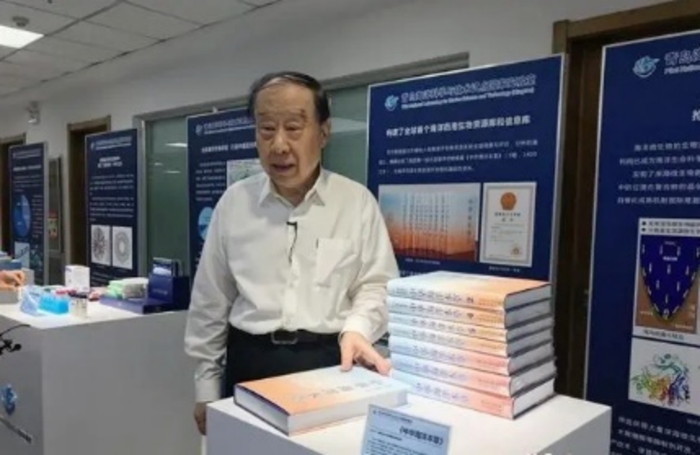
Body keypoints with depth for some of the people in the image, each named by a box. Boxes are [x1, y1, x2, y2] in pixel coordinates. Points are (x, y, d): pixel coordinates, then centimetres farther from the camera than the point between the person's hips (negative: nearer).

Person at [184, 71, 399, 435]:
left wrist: (356, 328, -20)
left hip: (331, 362, -1)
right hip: (250, 363, 2)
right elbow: (211, 301, 6)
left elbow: (376, 284, 0)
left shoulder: (358, 201, -3)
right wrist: (207, 384, 8)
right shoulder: (233, 202, 1)